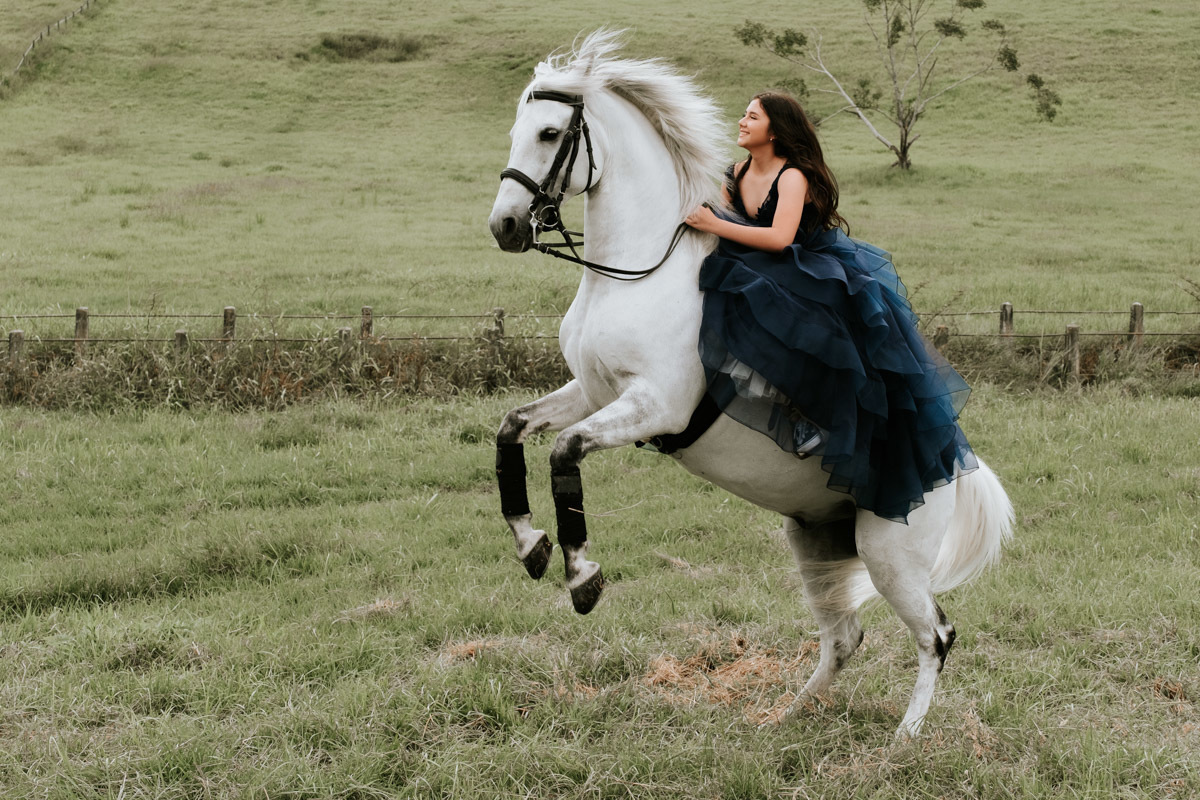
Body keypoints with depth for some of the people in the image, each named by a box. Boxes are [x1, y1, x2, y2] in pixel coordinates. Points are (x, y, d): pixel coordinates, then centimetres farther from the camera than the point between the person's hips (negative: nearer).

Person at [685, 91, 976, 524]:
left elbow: (779, 238, -34)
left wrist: (715, 225, -34)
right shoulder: (736, 175, 3)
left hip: (821, 277, -8)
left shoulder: (793, 177, -20)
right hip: (763, 278, 8)